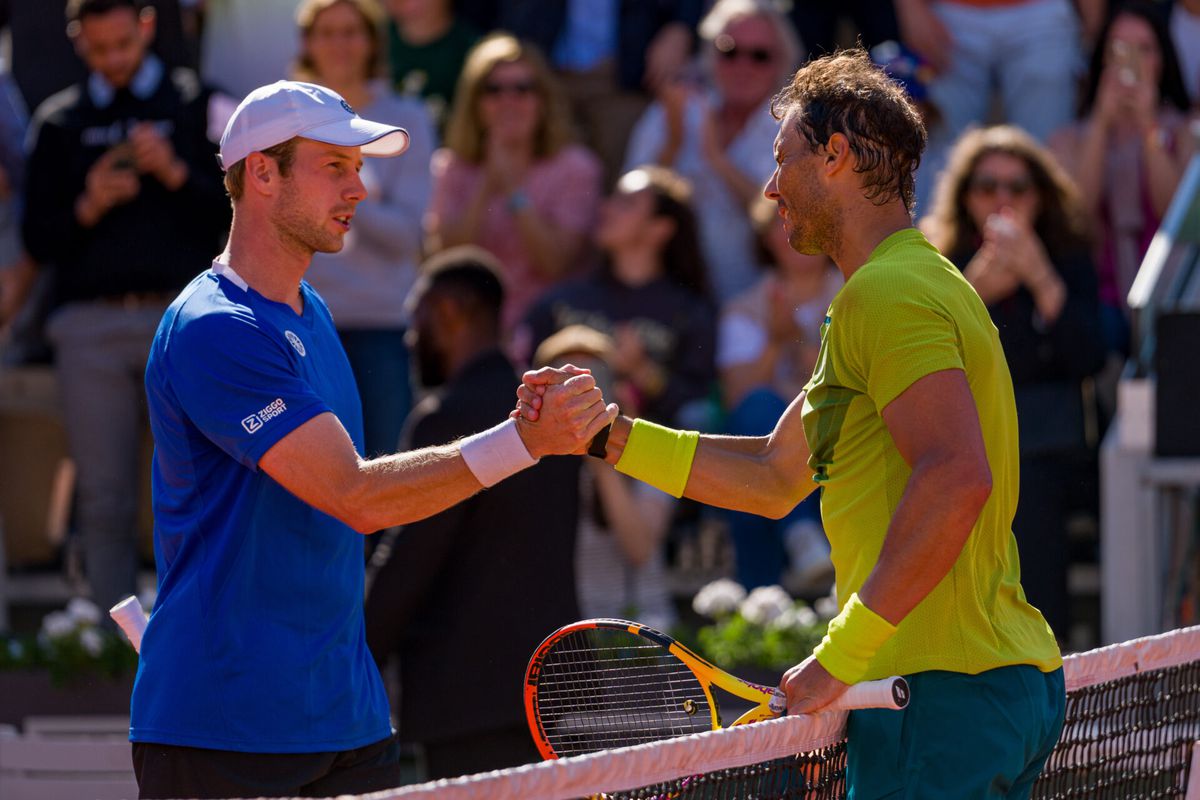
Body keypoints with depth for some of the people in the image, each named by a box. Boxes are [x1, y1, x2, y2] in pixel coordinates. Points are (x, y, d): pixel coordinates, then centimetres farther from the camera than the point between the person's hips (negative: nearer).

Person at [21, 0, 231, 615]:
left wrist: (175, 172, -10)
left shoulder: (198, 106, 12)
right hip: (90, 322, 1)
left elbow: (242, 211, 4)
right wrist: (86, 208, -8)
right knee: (104, 498, -2)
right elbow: (37, 242, 11)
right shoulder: (59, 122, 17)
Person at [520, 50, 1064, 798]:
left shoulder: (884, 293, -12)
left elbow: (956, 477, -26)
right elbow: (774, 478, 28)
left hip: (945, 692, -10)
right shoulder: (917, 282, 23)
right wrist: (608, 434, 20)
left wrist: (843, 652, -24)